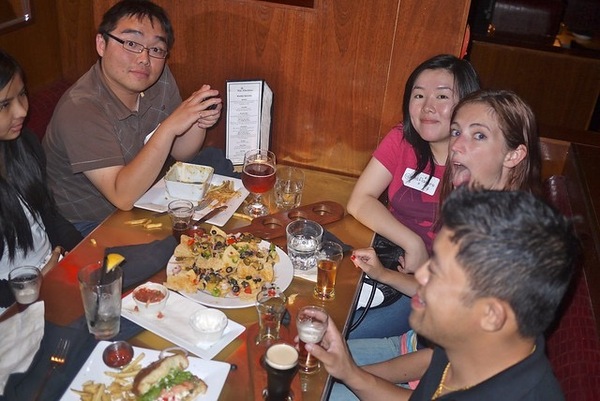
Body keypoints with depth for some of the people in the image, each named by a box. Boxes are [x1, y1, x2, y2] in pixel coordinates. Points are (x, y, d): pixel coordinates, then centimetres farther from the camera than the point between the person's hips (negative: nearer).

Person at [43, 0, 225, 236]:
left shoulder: (159, 77, -8)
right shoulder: (80, 110, -28)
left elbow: (180, 153, 0)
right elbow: (123, 197, -32)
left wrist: (200, 121, -21)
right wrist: (169, 127, -39)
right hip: (86, 225, -7)